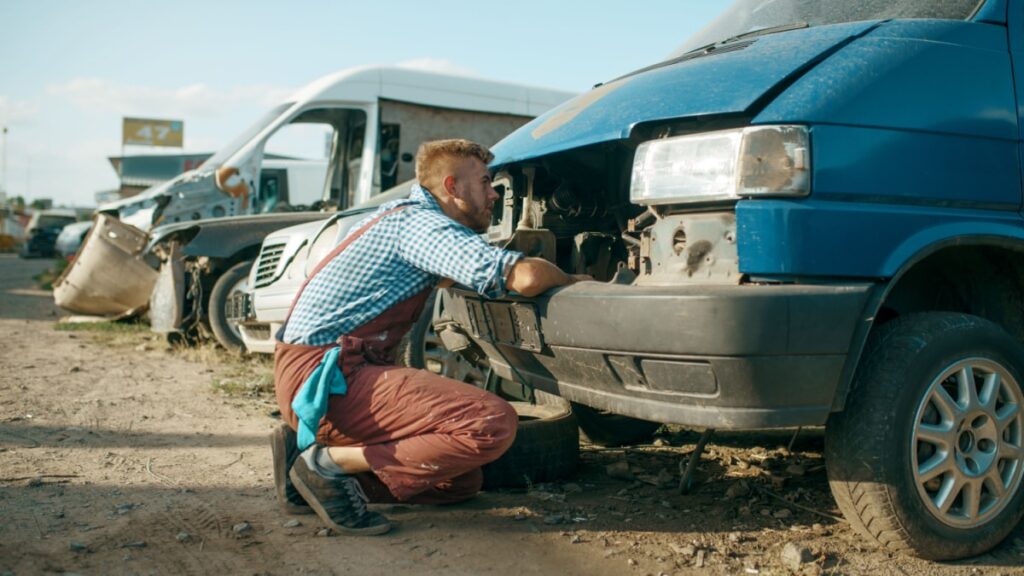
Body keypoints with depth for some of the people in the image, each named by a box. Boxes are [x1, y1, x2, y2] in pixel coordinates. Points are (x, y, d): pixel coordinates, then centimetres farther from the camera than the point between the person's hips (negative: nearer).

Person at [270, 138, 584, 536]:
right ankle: (331, 463, -15)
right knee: (494, 423, -23)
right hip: (321, 376, -10)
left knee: (463, 481, 8)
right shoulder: (419, 222, -11)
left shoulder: (401, 214, 20)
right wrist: (574, 281, -3)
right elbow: (525, 277, -23)